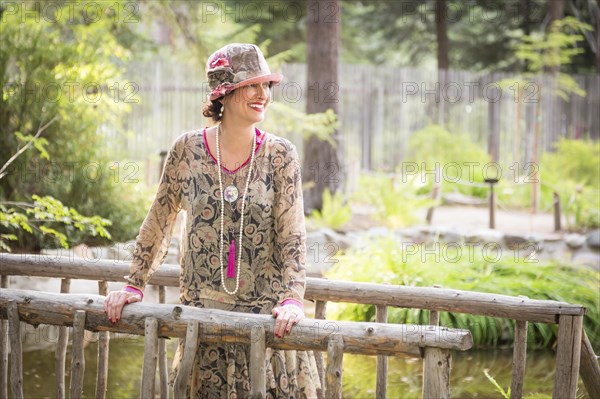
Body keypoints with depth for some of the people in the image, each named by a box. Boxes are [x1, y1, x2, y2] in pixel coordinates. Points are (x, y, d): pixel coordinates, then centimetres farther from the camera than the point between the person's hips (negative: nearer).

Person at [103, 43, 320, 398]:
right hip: (203, 309, 1)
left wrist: (293, 299, -20)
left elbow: (293, 235, -7)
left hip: (265, 311, 0)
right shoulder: (187, 150, -2)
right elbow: (159, 223, 6)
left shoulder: (280, 155, -4)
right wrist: (134, 286, 2)